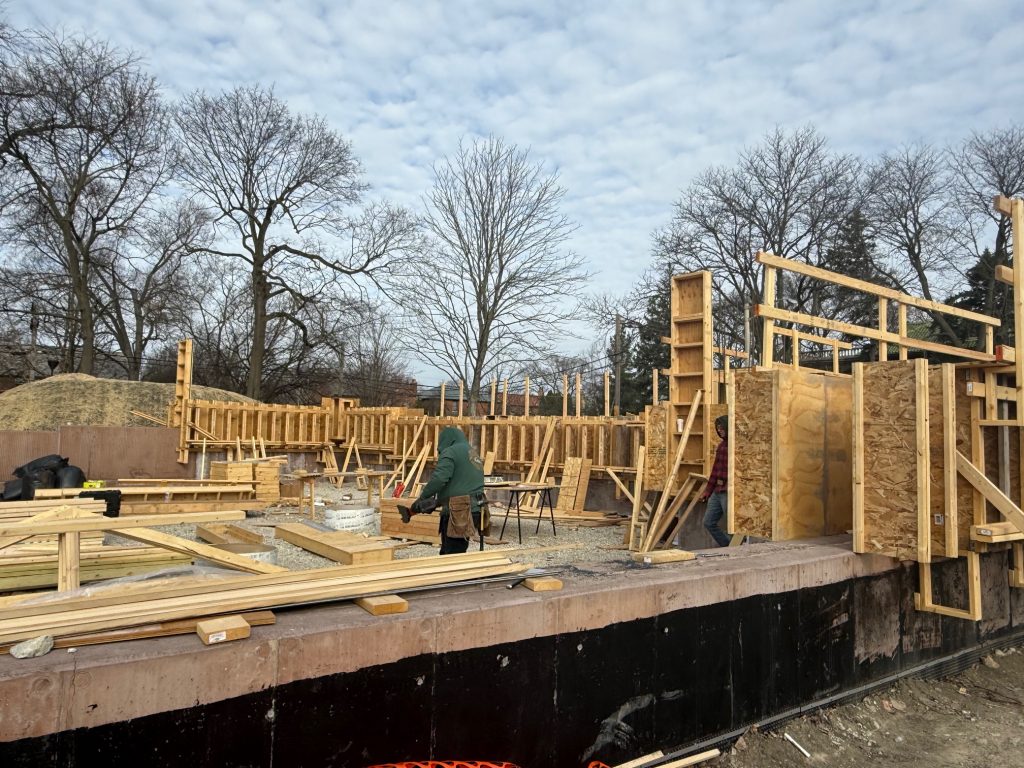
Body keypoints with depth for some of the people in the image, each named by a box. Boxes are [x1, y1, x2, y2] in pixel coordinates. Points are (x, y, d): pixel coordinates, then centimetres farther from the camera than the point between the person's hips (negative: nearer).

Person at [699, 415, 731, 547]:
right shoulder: (721, 445, 14)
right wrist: (707, 491, 21)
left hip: (729, 493, -9)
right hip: (717, 492, 9)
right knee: (709, 522, 13)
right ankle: (727, 547, 25)